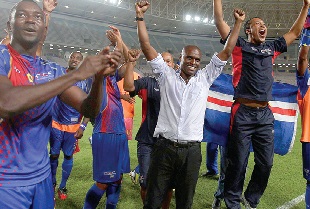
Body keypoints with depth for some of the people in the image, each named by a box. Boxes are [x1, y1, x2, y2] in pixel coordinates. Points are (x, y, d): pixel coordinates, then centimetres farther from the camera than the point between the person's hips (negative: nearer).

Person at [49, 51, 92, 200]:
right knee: (54, 155, 8)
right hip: (56, 123, 1)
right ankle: (52, 184, 29)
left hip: (74, 125, 0)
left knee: (68, 156, 8)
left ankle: (62, 187, 25)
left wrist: (83, 126, -7)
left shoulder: (86, 80, -2)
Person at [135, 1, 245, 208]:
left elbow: (227, 51, 9)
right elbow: (147, 46, 3)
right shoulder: (167, 75, 5)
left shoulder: (205, 78, 9)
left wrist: (238, 23, 10)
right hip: (165, 147, -1)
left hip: (191, 151, 2)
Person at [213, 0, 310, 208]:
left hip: (265, 114, 5)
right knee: (238, 163, 3)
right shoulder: (240, 45, 5)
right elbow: (219, 20, 1)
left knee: (266, 163, 10)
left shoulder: (272, 48, 18)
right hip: (243, 113, -5)